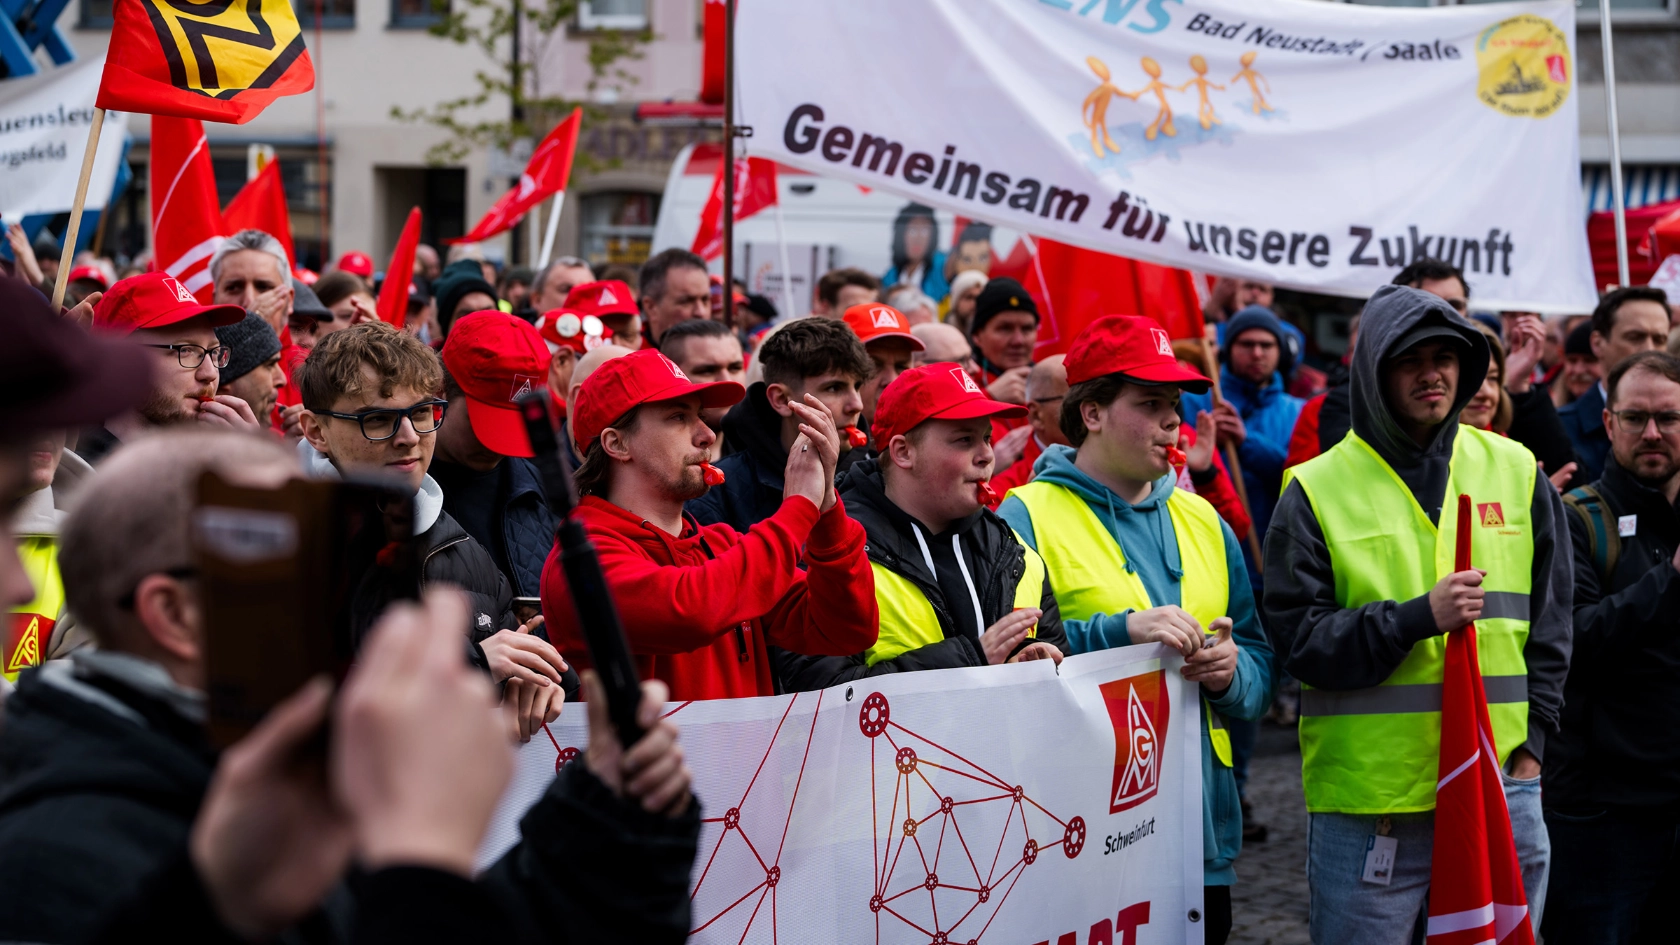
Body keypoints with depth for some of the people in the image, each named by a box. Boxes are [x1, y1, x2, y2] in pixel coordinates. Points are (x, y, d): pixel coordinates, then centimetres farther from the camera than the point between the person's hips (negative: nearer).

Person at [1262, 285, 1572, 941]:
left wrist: (1532, 736, 5)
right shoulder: (1317, 491, -1)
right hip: (1367, 802, -3)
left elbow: (1549, 623, 14)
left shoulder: (1515, 471, 9)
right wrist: (1419, 617, -17)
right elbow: (1297, 639, -7)